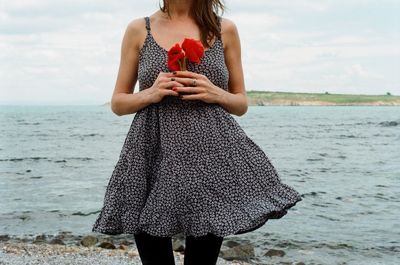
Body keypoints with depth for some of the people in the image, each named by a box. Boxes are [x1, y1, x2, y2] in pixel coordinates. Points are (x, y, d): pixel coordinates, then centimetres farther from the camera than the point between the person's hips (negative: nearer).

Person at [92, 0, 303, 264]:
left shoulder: (225, 29, 9)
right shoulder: (139, 29, 8)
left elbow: (242, 104, 13)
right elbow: (118, 103, 11)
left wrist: (215, 94, -7)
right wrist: (150, 94, -8)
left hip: (211, 156, 0)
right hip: (153, 157, 0)